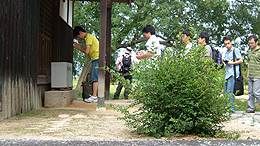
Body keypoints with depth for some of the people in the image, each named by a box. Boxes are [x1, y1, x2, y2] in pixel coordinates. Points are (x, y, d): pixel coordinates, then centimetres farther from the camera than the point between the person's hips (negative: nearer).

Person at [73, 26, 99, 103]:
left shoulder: (88, 37, -8)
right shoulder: (90, 36, 22)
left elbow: (87, 52, -13)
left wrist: (80, 48, 3)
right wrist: (80, 48, 15)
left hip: (97, 59, -10)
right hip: (96, 59, 10)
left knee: (95, 78, -12)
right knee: (96, 78, 7)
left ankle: (94, 96, -15)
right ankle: (96, 96, 6)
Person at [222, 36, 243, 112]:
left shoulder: (235, 50, -2)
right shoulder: (226, 52, 21)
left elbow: (241, 60, -5)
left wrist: (232, 63, -16)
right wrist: (224, 61, 9)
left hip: (233, 74, -8)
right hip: (227, 73, 8)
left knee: (230, 92, -11)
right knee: (225, 92, 8)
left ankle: (231, 108, -9)